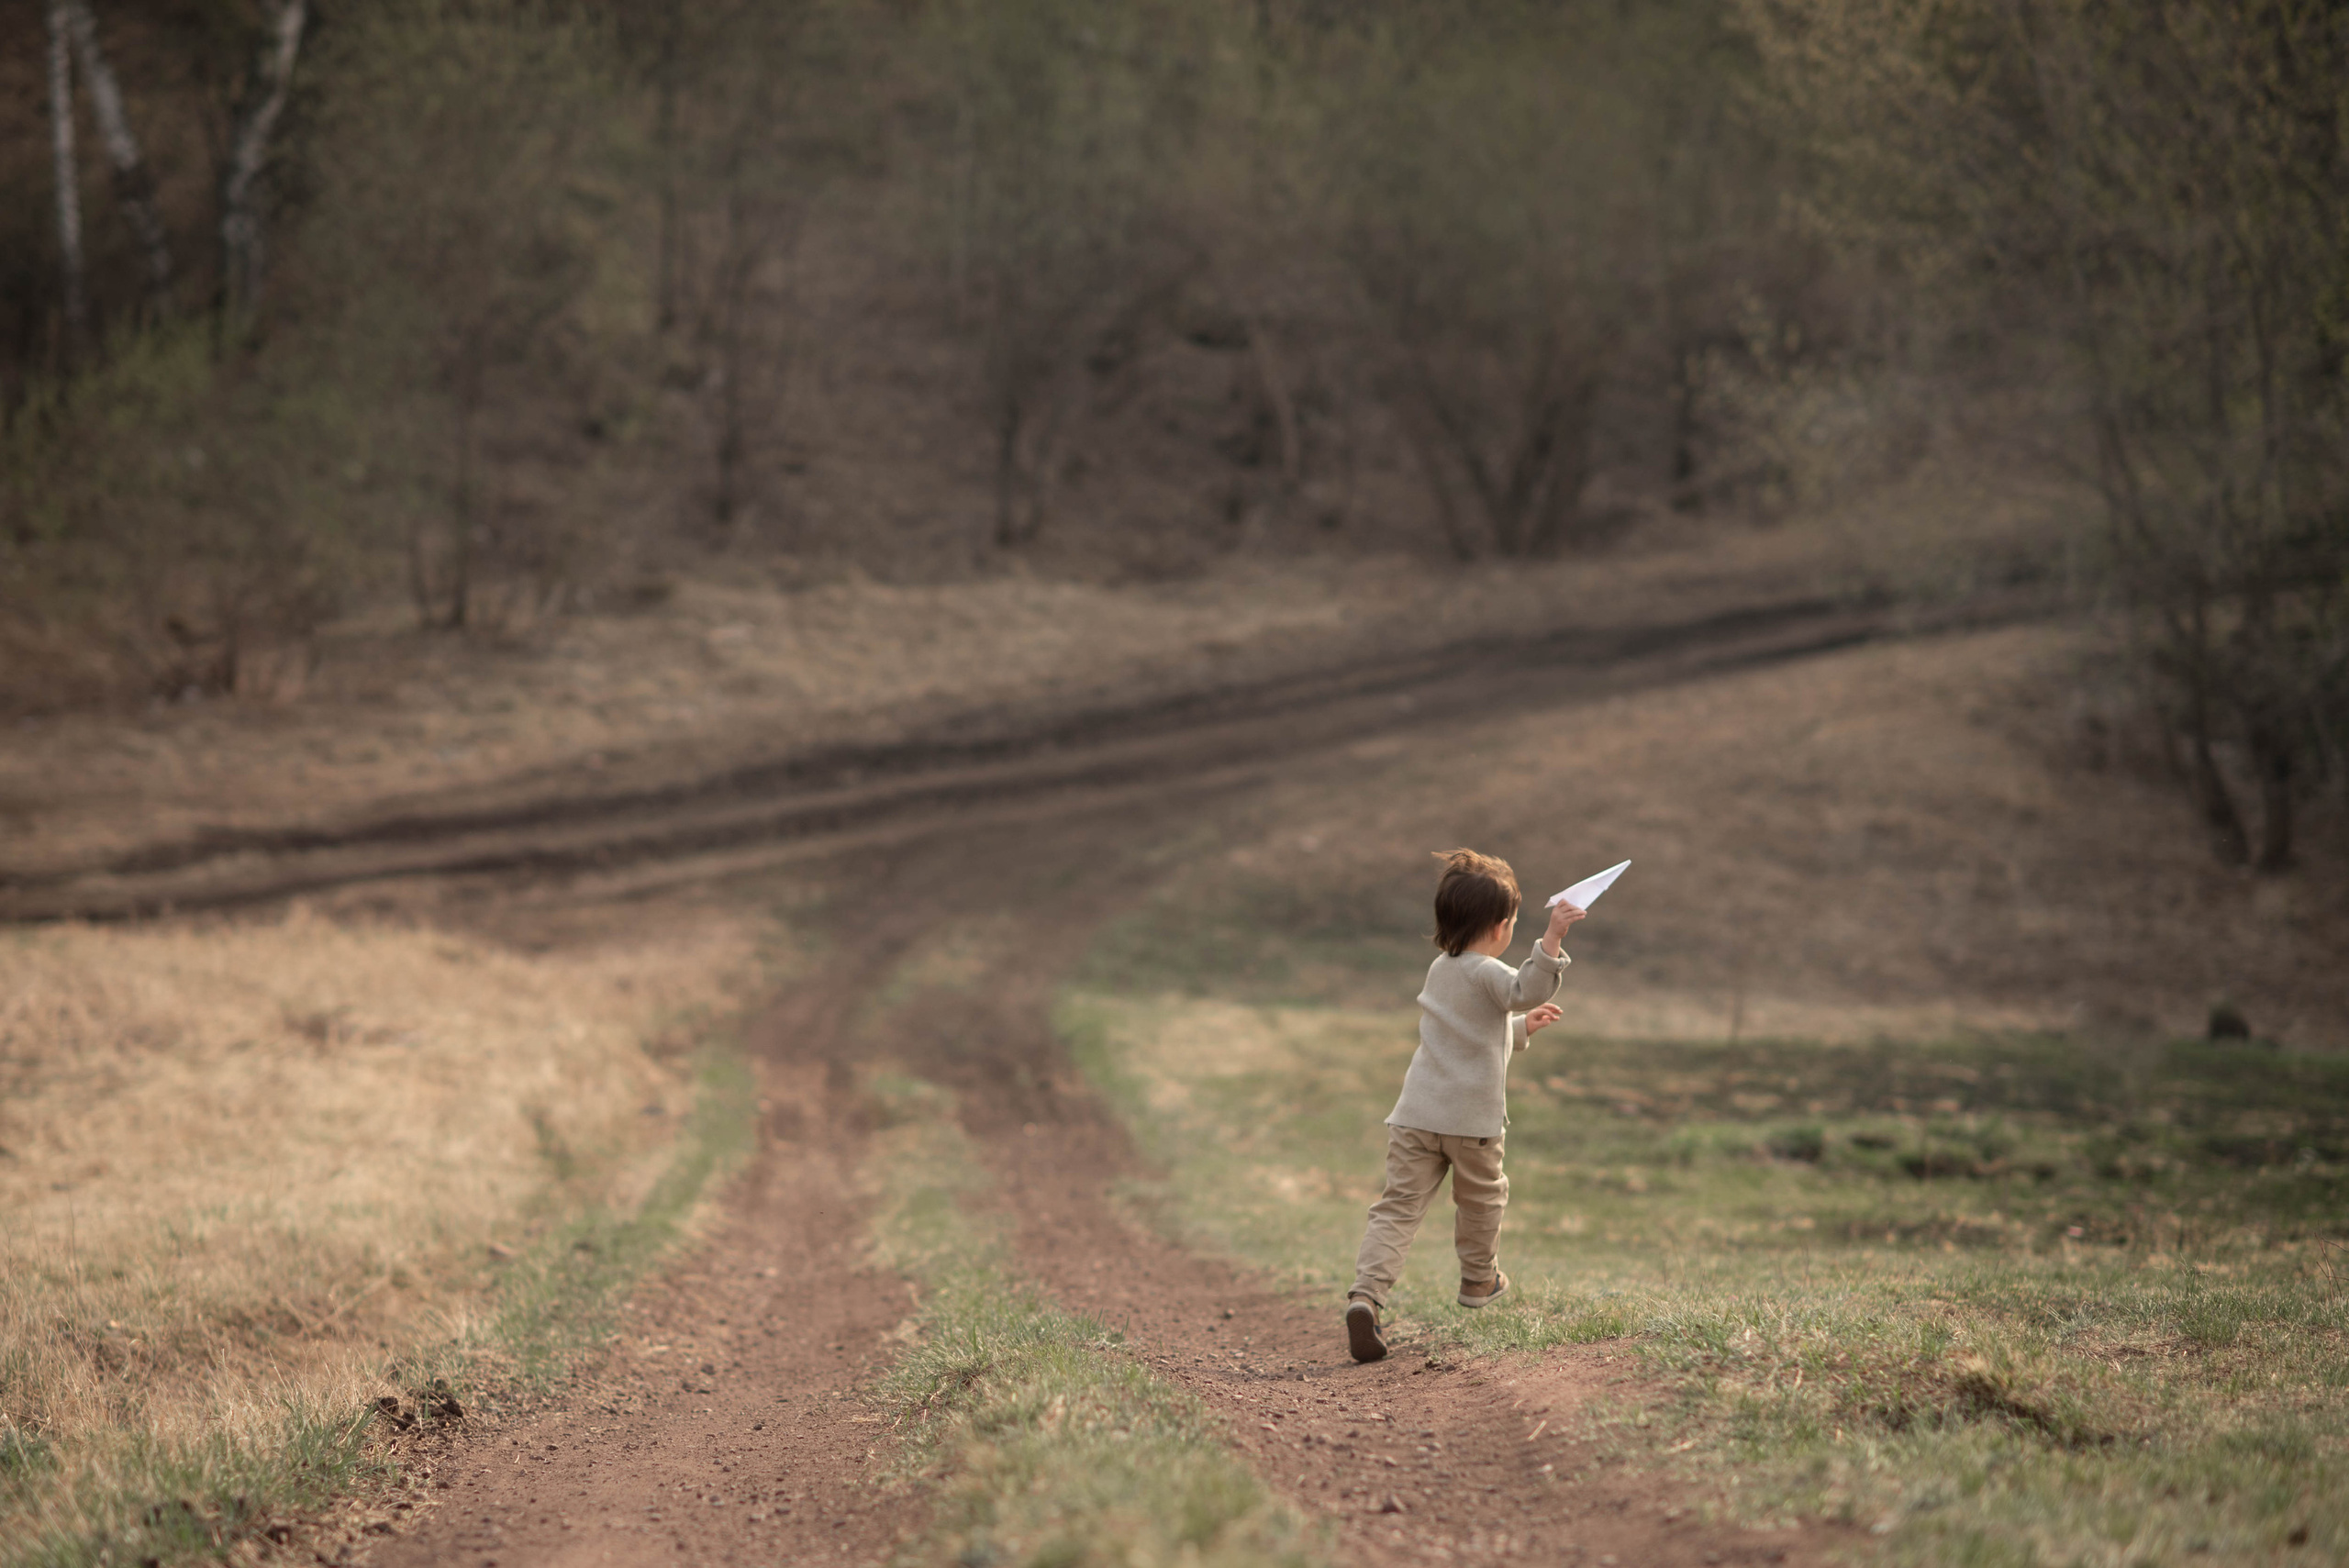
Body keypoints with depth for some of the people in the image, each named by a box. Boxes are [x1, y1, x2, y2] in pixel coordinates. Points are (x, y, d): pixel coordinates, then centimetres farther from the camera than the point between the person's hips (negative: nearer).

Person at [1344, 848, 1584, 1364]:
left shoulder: (1439, 970, 18)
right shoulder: (1486, 973, -9)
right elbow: (1525, 989, -32)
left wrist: (1523, 1026, 37)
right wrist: (1551, 938, -37)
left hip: (1415, 1116, 6)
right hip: (1471, 1117, -6)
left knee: (1397, 1206, -3)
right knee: (1482, 1197, 20)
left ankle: (1367, 1292, -20)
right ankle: (1479, 1280, 39)